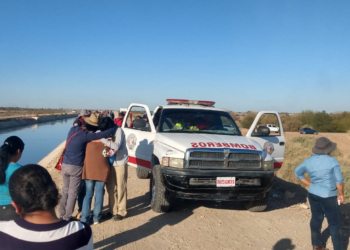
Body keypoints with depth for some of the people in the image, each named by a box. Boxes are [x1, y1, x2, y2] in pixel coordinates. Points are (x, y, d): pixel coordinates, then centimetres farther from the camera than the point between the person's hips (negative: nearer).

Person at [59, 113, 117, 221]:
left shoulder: (73, 129, 2)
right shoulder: (85, 135, -19)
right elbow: (106, 134, -22)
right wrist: (116, 126, -6)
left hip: (65, 165, 7)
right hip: (76, 167, -7)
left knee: (65, 190, 19)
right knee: (72, 193, 5)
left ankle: (62, 214, 28)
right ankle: (67, 217, 12)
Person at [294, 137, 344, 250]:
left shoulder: (309, 161, 1)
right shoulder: (333, 161, -16)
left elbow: (297, 172, 13)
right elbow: (339, 181, -13)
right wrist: (341, 194, 1)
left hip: (313, 194, 6)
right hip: (328, 196, -6)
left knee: (316, 218, 17)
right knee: (334, 223, 6)